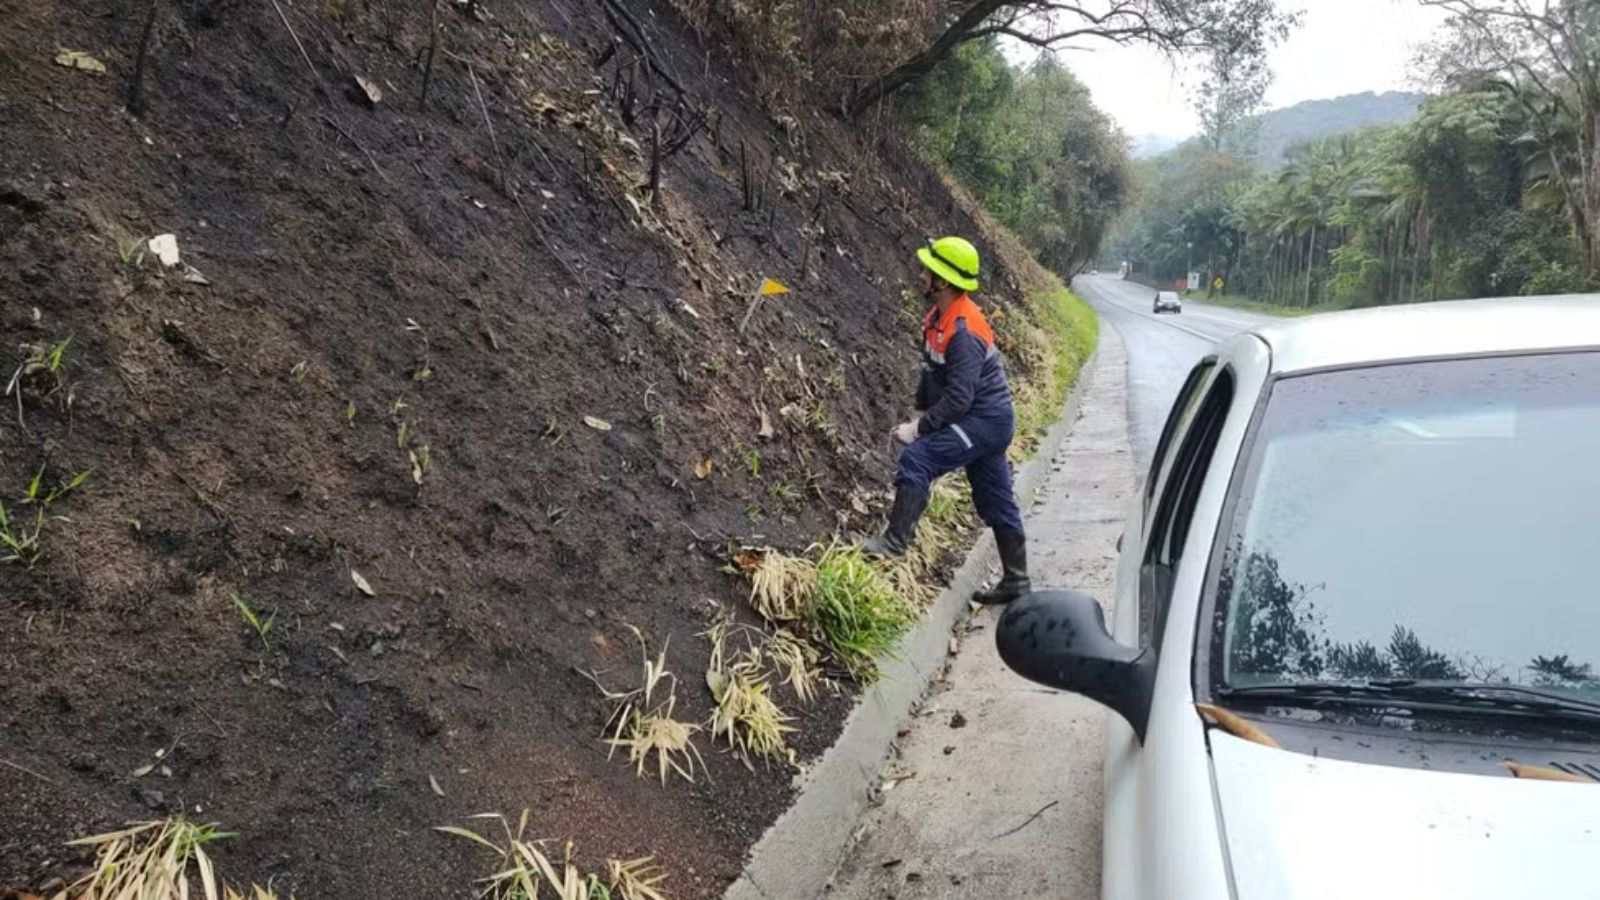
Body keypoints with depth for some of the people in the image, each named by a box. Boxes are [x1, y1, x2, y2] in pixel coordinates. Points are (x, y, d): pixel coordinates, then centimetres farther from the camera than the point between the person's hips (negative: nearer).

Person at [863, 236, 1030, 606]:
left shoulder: (964, 333, -25)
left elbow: (959, 398, -28)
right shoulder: (939, 315, 5)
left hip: (985, 420, -10)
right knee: (996, 502, 15)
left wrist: (919, 428, -24)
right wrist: (921, 411, 15)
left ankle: (896, 540, -16)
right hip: (986, 419, 10)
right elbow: (932, 369, 17)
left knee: (917, 458, -20)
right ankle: (1016, 581, 24)